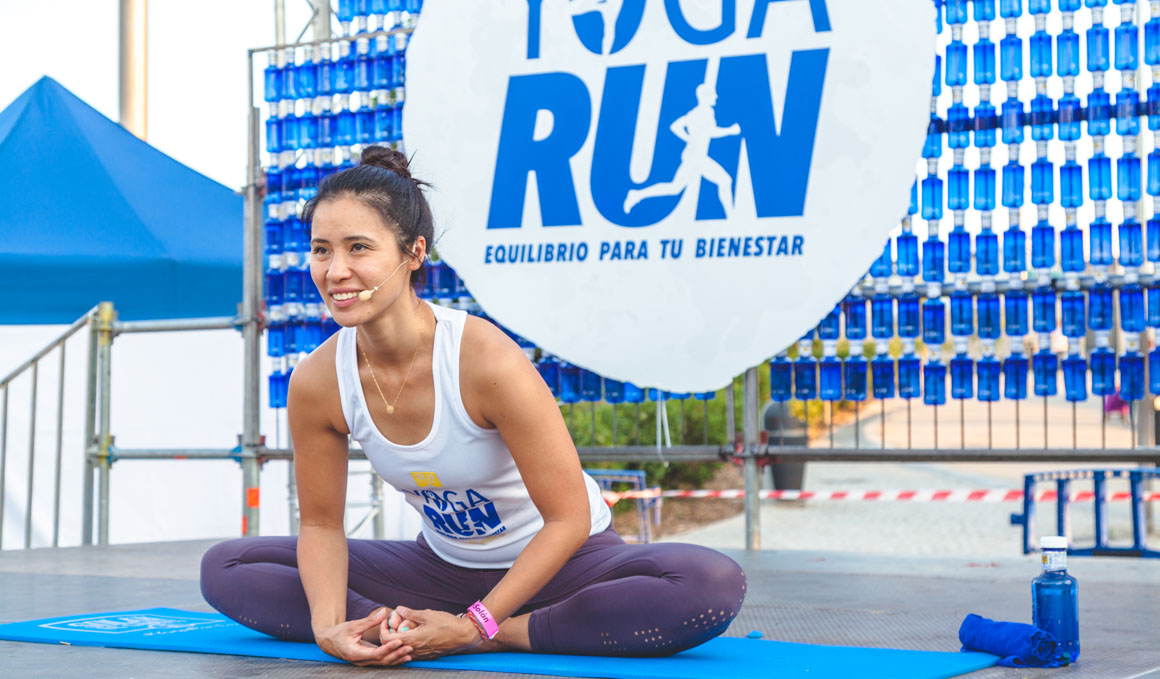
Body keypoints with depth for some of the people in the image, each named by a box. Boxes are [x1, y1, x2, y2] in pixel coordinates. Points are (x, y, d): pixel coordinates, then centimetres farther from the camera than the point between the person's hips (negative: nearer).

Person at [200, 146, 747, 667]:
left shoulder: (487, 361, -29)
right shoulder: (316, 383, -15)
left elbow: (567, 518, -23)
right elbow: (321, 524, -4)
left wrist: (474, 627, -28)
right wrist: (328, 627, -22)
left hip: (555, 560, -4)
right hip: (444, 567, 4)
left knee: (713, 583, -33)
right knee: (225, 568, -7)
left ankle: (499, 636, -20)